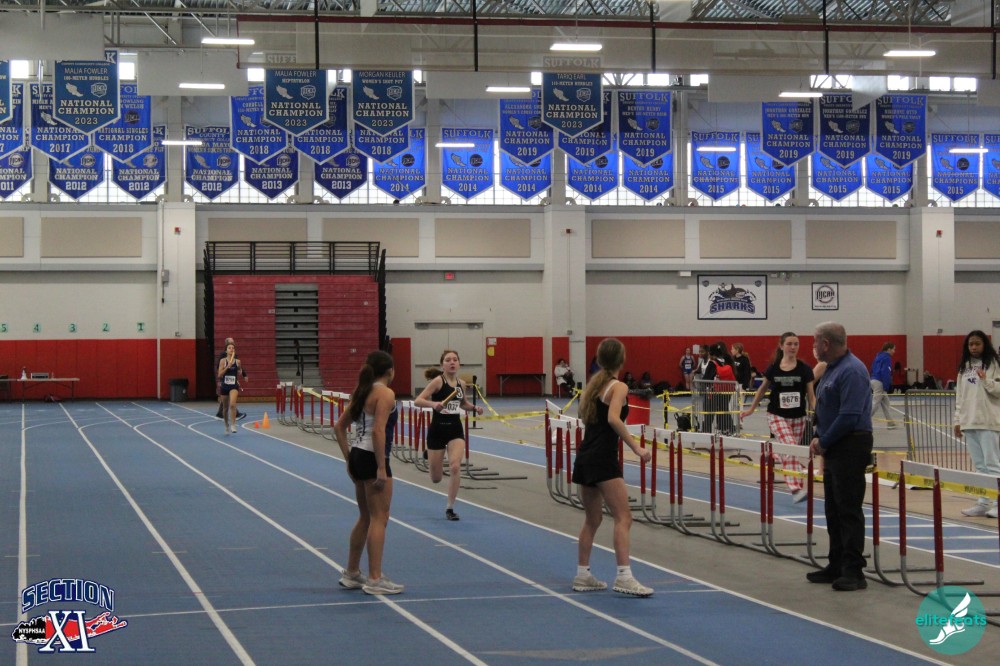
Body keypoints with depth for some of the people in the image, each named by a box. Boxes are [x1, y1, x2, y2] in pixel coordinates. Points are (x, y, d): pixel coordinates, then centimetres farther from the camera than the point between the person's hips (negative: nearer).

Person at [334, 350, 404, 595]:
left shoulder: (363, 393, 14)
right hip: (372, 459, -9)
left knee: (366, 518, 20)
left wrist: (349, 460, 19)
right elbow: (378, 431, -23)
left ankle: (351, 573, 28)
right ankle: (375, 580, -2)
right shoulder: (385, 394, -12)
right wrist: (382, 469, -21)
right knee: (379, 519, -3)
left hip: (357, 457, 9)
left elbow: (339, 427, 17)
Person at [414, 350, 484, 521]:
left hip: (456, 429, 3)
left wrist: (474, 408, 3)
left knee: (455, 467, -19)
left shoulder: (462, 384, 4)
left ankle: (450, 508, -3)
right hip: (437, 429, -3)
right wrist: (433, 404, -37)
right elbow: (417, 401, -19)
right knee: (436, 479, 8)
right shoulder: (438, 381, -12)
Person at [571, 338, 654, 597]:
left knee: (592, 518, 17)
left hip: (584, 458, 9)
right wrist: (637, 448, -26)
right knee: (623, 517, -11)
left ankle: (582, 575, 20)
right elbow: (613, 419, -25)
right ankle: (624, 577, -20)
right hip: (603, 459, -9)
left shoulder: (593, 383, 13)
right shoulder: (619, 387, -9)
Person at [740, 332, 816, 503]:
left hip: (798, 418, 2)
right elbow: (762, 390, 15)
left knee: (793, 452, 11)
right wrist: (751, 409, 20)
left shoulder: (804, 369, -2)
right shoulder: (773, 369, -1)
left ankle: (796, 487, 25)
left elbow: (811, 396, 0)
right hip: (777, 416, -2)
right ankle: (796, 489, -27)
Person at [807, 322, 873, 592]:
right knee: (834, 509, 14)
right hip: (834, 449, 10)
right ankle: (837, 566, 22)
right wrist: (818, 438, 6)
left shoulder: (851, 370, -17)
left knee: (849, 510, -8)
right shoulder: (832, 369, 15)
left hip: (851, 447, -10)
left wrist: (824, 442, -14)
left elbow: (849, 416, -23)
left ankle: (853, 571, -5)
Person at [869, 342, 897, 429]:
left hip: (873, 380, 9)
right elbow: (885, 373, -19)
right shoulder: (887, 358, -12)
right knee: (875, 404, -7)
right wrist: (886, 387, -18)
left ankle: (891, 423, 15)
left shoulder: (879, 356, 15)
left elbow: (872, 370, 19)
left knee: (885, 404, 12)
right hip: (880, 383, -9)